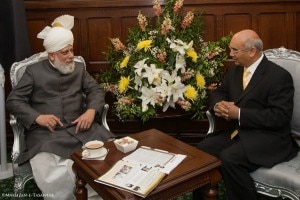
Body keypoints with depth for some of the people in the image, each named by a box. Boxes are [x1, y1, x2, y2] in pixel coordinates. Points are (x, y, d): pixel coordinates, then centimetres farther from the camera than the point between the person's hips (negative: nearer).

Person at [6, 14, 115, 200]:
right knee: (53, 177, -33)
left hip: (80, 127, 3)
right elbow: (13, 100, 6)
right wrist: (37, 117, -12)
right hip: (45, 132, -3)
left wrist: (91, 110, -10)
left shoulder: (79, 68, 18)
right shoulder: (34, 71, 10)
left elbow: (96, 91, 13)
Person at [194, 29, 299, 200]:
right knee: (202, 150, -16)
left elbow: (280, 117, -19)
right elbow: (218, 93, 20)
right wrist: (218, 105, -7)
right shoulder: (234, 71, 10)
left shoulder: (279, 76, -12)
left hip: (268, 138, -7)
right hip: (237, 132, 7)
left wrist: (239, 113, -23)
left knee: (229, 158, -31)